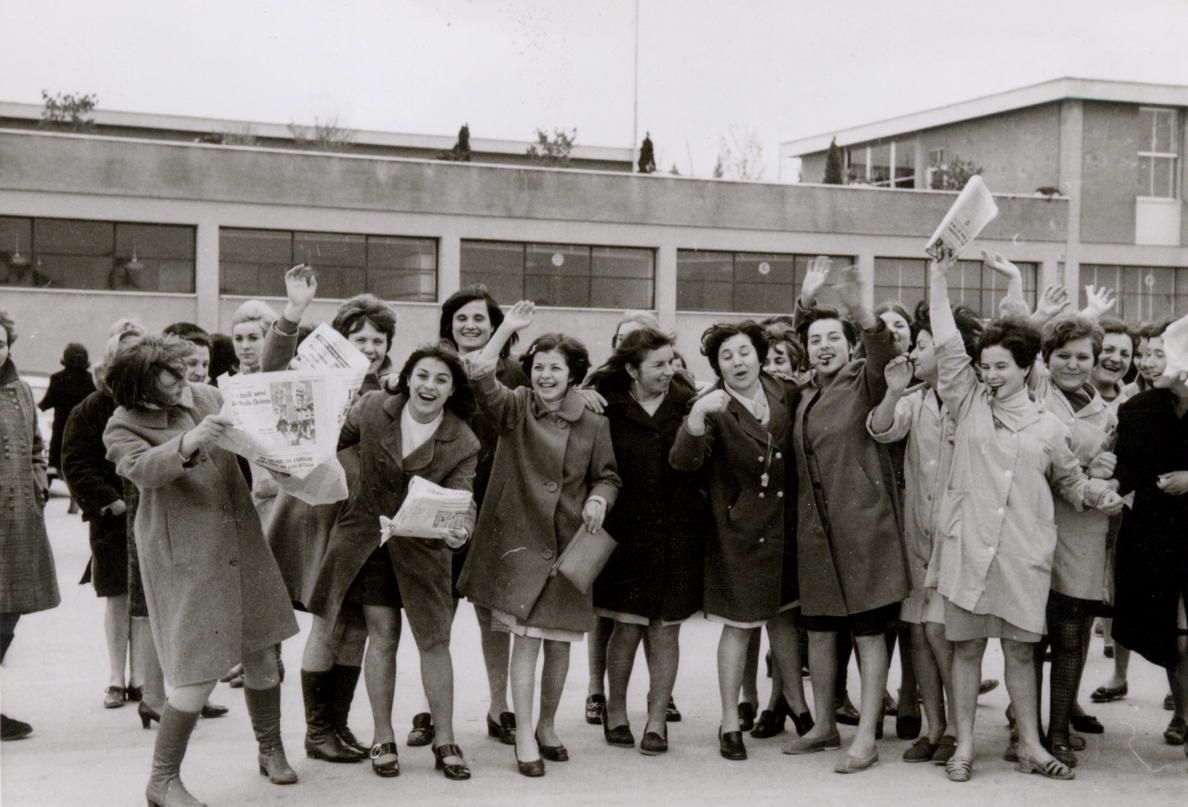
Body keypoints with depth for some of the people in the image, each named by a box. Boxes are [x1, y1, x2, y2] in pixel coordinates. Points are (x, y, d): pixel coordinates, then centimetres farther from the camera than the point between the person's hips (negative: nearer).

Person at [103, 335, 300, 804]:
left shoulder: (207, 397, 6)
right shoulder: (123, 428, -8)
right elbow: (142, 468, -30)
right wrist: (187, 443, -47)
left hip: (241, 548, 6)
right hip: (185, 560, -6)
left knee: (261, 656, 13)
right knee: (200, 674, -9)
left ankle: (271, 750, 34)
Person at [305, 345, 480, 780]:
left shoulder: (463, 443, -11)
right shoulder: (371, 408, -8)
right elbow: (331, 444, 8)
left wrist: (458, 528, -40)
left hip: (422, 547, 0)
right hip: (366, 536, 0)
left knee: (435, 642, 3)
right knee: (382, 637, 3)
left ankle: (444, 741, 16)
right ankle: (383, 739, 16)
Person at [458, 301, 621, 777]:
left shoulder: (594, 424, 2)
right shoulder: (516, 408, -1)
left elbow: (608, 475, 11)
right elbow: (480, 377, -17)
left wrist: (599, 499, -10)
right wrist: (508, 328, -20)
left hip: (568, 546, 2)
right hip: (520, 540, -2)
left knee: (560, 643, 10)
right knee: (525, 639, -6)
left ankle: (547, 726, 30)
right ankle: (524, 738, 2)